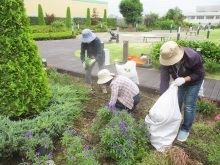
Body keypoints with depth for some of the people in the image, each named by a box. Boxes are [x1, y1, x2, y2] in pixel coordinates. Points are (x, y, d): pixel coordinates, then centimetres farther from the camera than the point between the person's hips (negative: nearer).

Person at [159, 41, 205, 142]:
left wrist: (184, 79, -39)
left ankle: (185, 129, 16)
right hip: (179, 81, 4)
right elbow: (164, 78, -30)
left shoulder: (193, 57, -39)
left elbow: (200, 74, -25)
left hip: (194, 82, -4)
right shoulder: (166, 59, -28)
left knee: (189, 105, -2)